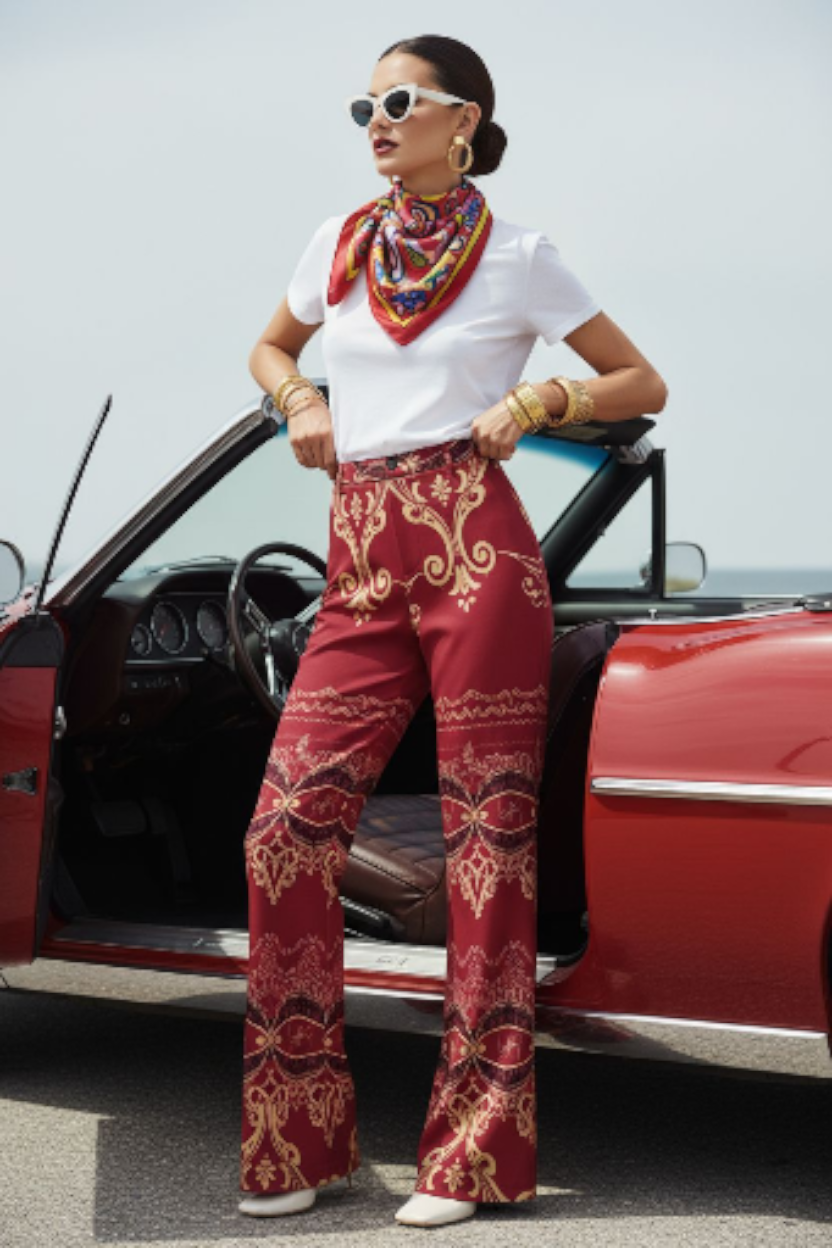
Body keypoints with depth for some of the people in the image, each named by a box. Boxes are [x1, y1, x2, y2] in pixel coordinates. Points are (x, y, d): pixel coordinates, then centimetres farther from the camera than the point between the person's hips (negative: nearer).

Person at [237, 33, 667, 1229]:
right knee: (286, 828, -5)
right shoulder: (340, 243, 15)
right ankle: (296, 1141, 6)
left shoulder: (518, 256, 4)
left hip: (475, 546, -4)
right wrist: (298, 399, 11)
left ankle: (474, 1150, 6)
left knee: (489, 839, -2)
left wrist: (541, 398, -6)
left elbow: (643, 383, 10)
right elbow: (271, 346, 32)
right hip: (360, 568, 4)